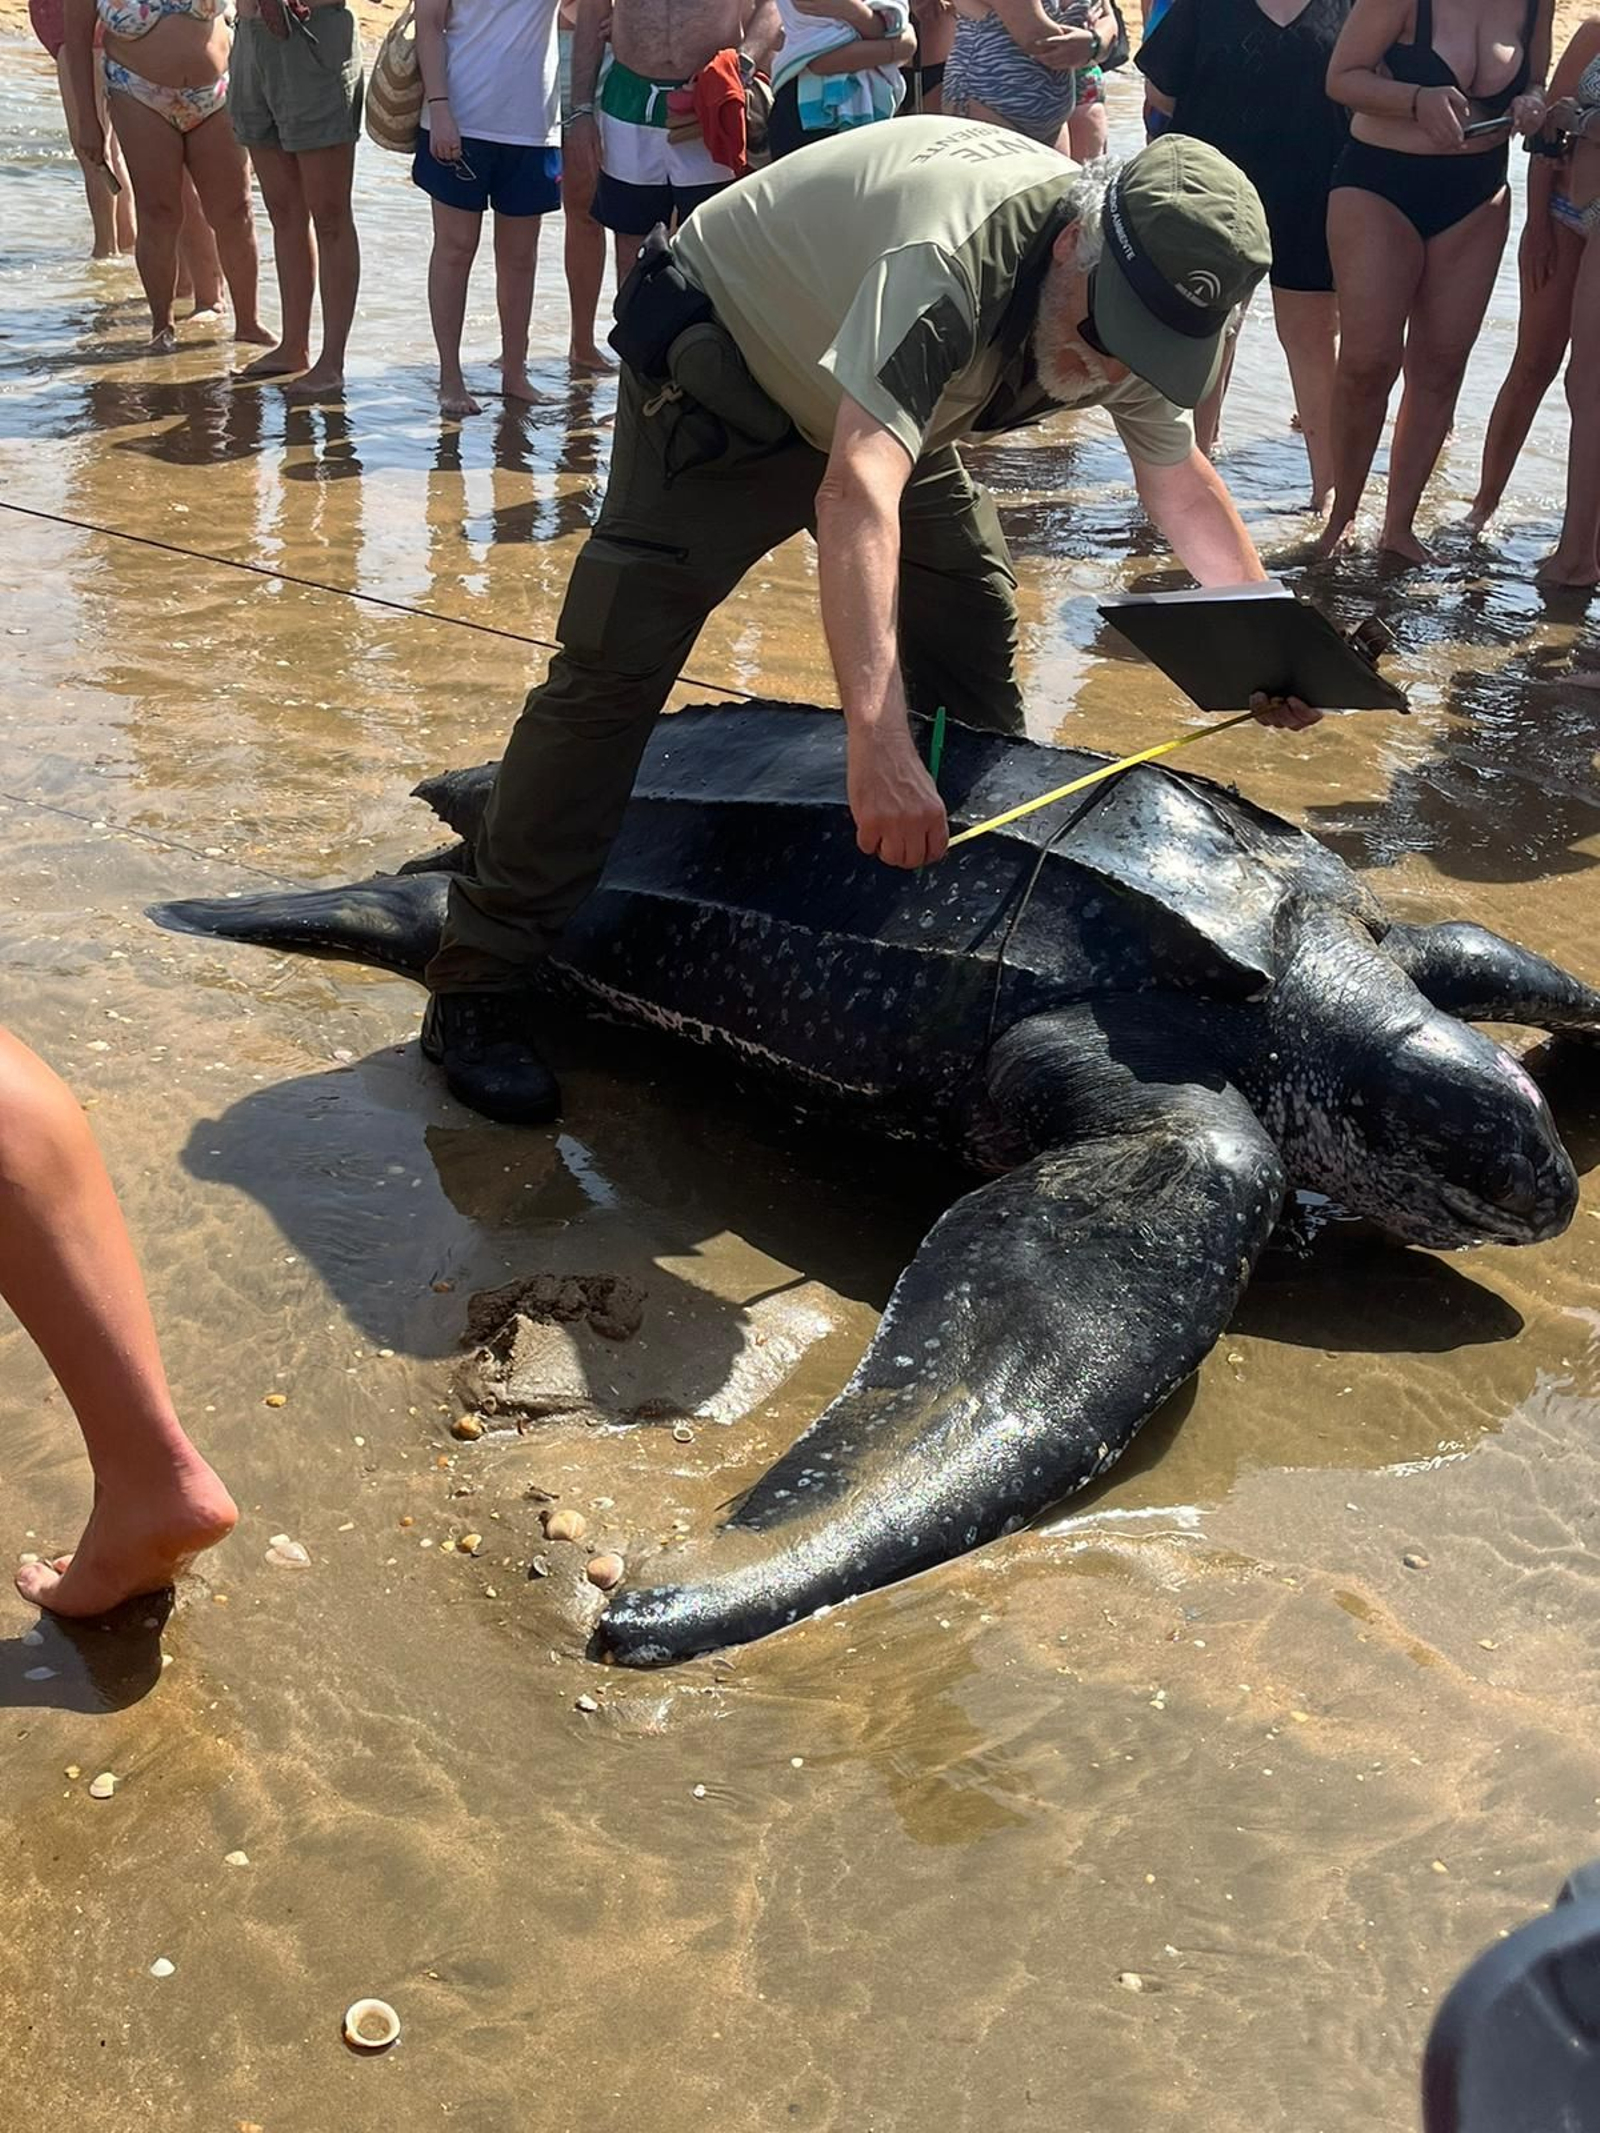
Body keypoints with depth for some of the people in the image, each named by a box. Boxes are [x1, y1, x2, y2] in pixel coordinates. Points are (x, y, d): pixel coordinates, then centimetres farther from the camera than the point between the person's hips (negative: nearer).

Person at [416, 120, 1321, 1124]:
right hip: (720, 355, -7)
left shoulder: (1139, 300, -14)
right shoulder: (951, 256, -40)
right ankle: (479, 985, -14)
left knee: (978, 648, 4)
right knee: (618, 657, -18)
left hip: (883, 402, 8)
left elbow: (1180, 477, 5)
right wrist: (880, 746, -63)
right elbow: (857, 495, -53)